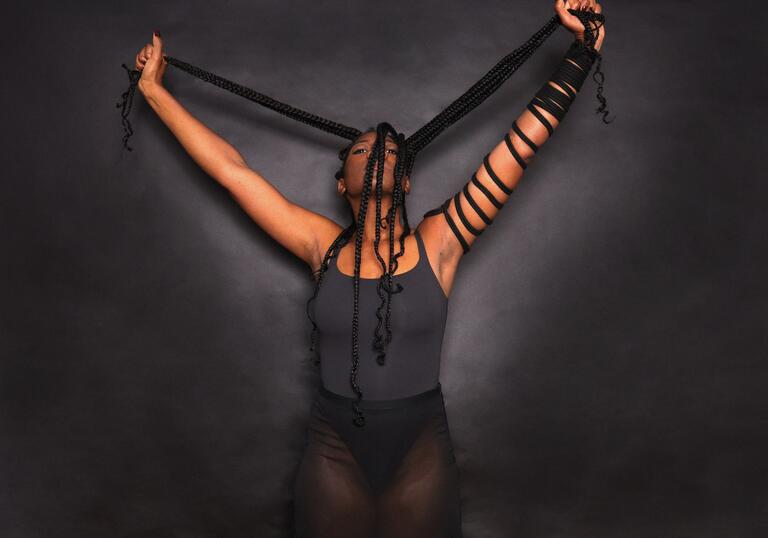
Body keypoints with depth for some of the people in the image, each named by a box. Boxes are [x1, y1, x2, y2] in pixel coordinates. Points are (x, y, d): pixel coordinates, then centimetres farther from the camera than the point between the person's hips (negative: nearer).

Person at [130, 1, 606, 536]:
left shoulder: (438, 243, -5)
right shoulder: (324, 247, -3)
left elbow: (521, 145, -9)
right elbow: (230, 167, 0)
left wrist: (581, 51, -11)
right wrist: (154, 90, 4)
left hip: (420, 447, 0)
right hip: (334, 447, 1)